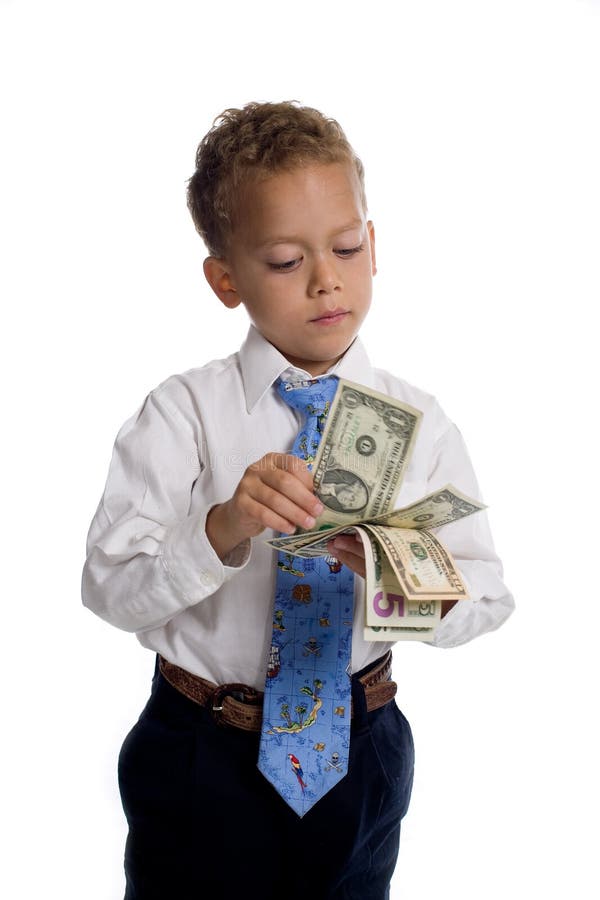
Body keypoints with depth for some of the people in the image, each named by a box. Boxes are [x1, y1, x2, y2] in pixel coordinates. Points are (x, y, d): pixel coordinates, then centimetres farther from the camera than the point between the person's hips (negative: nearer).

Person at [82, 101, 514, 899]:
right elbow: (111, 586, -18)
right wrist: (222, 530, -36)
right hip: (203, 752, -2)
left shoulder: (418, 422, -5)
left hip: (358, 754, 2)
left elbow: (487, 597, -6)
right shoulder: (184, 413, -12)